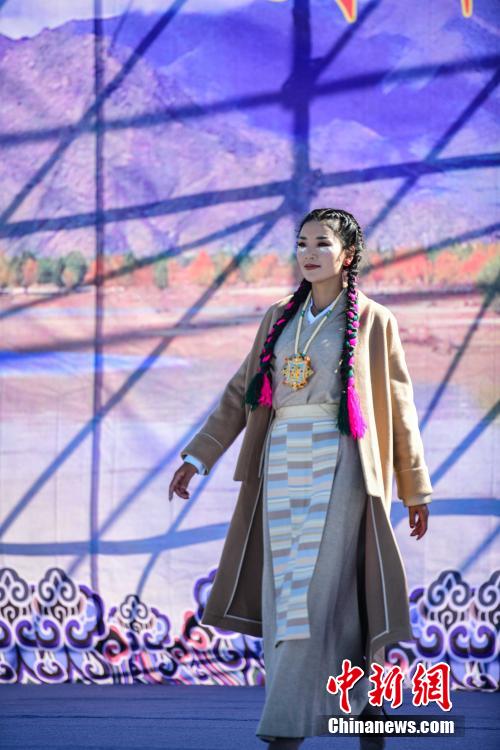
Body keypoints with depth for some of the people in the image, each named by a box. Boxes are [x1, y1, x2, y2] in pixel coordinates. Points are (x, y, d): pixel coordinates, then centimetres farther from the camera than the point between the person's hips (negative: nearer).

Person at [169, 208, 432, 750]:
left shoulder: (374, 321, 2)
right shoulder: (278, 319, 14)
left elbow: (399, 408, 4)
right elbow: (241, 394, 14)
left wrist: (416, 489, 5)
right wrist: (197, 457, 6)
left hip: (340, 466, -5)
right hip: (283, 464, 5)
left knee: (318, 590, -12)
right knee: (287, 593, 3)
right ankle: (364, 703, 17)